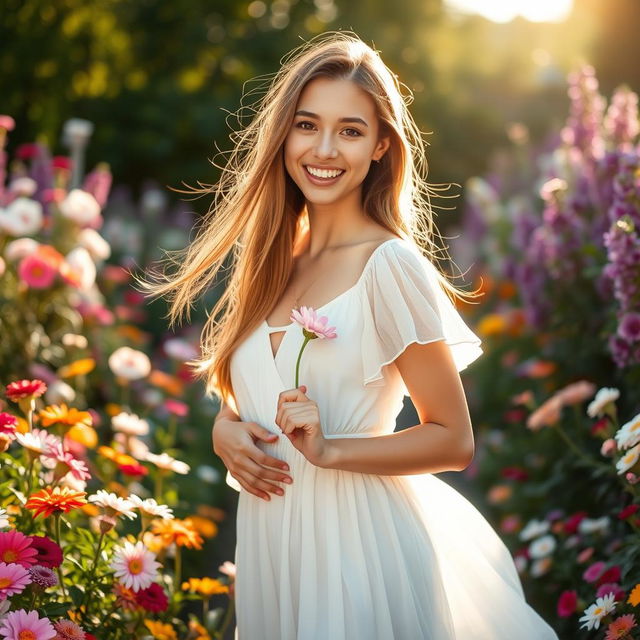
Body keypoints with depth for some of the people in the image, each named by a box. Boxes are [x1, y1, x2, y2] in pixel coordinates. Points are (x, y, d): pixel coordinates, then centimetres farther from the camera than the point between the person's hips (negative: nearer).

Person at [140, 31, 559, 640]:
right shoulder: (273, 259, 4)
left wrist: (329, 449, -22)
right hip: (268, 539, 6)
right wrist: (226, 429, -6)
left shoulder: (392, 265, -15)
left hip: (356, 540, -6)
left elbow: (453, 441, -12)